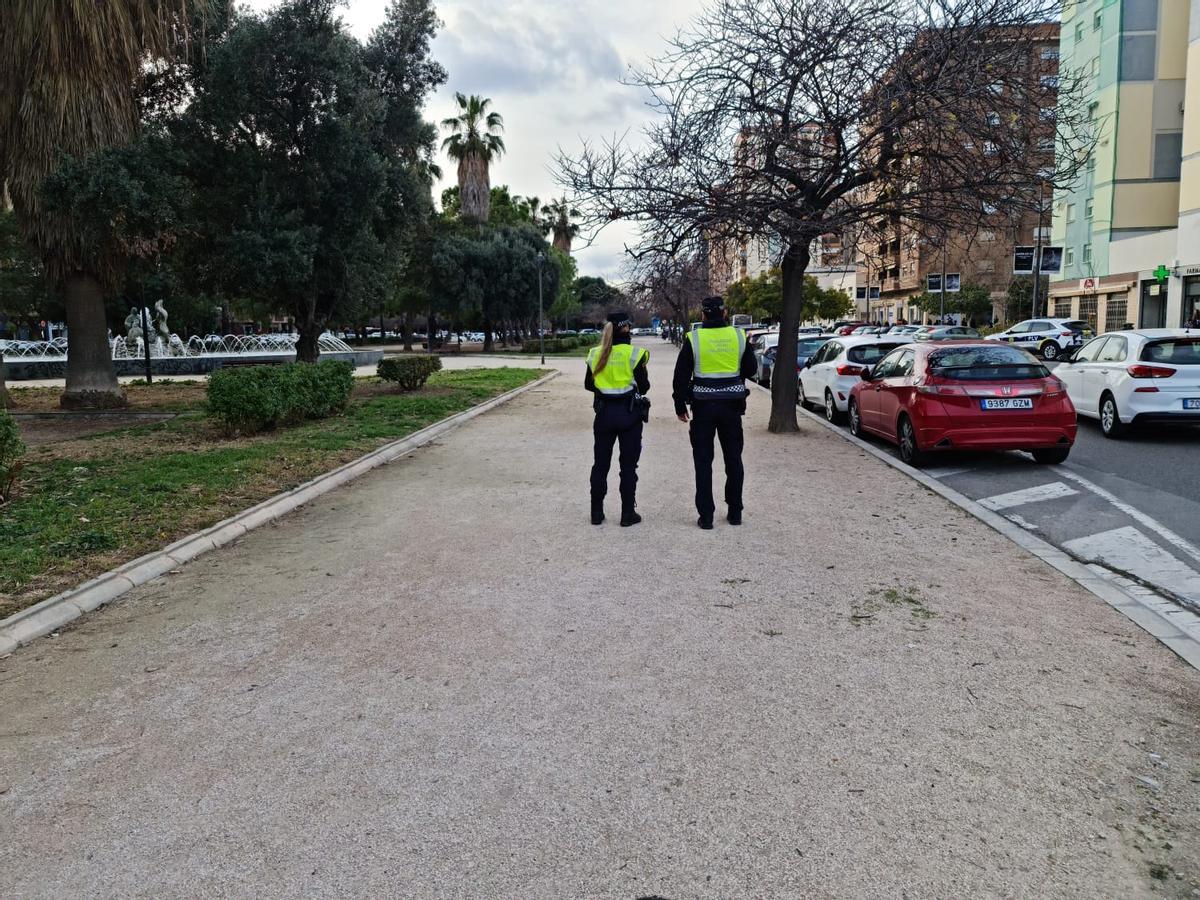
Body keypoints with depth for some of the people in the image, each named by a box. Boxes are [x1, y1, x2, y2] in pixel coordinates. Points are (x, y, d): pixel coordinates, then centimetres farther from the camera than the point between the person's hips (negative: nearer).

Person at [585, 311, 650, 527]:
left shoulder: (595, 354, 1)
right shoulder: (634, 354, -11)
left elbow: (588, 384, 8)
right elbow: (643, 387, -9)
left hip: (604, 413, 3)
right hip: (629, 414, -3)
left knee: (600, 464, 12)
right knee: (628, 466, 5)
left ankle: (596, 513, 17)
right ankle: (628, 514, 8)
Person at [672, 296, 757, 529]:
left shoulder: (693, 338, -7)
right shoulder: (739, 336, -2)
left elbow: (681, 376, -4)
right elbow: (751, 369, 10)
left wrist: (680, 406, 4)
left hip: (703, 406, -2)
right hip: (731, 405, 2)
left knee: (703, 461, 5)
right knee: (733, 458, 13)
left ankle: (706, 515, 4)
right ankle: (735, 512, 20)